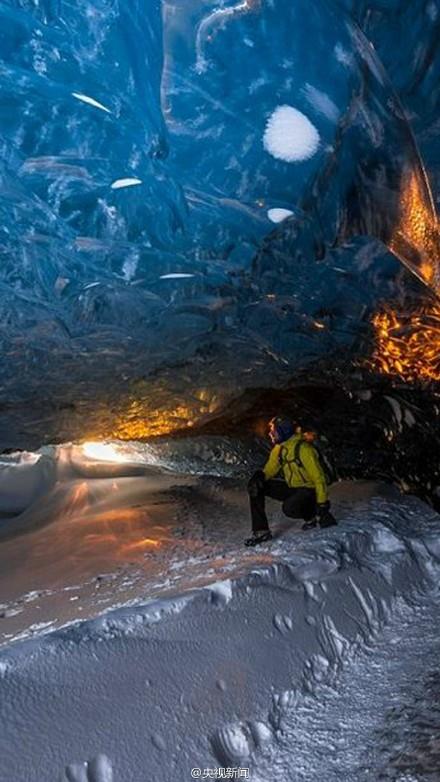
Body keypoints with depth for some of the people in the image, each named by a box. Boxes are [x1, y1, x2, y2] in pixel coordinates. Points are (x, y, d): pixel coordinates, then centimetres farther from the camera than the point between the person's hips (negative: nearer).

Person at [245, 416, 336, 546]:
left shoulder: (303, 448, -23)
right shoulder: (279, 448, 0)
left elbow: (318, 477, -22)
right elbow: (270, 468, 5)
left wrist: (323, 504, -21)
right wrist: (260, 475, -19)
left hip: (308, 490, -7)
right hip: (291, 487, 7)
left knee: (289, 508, -37)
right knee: (255, 487, -8)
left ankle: (313, 515, -3)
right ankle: (261, 531, -7)